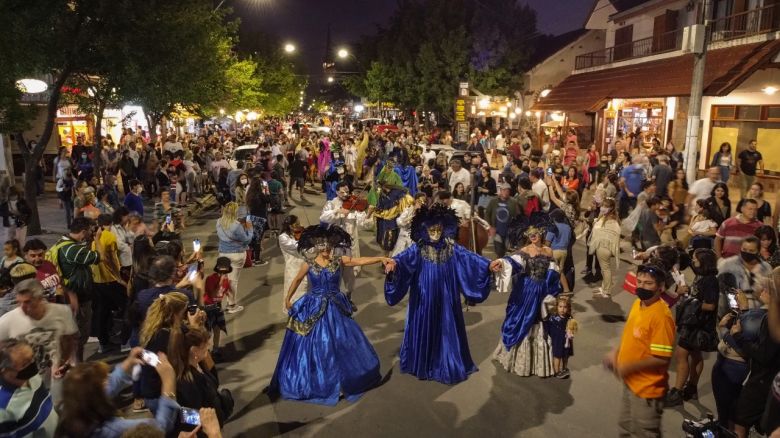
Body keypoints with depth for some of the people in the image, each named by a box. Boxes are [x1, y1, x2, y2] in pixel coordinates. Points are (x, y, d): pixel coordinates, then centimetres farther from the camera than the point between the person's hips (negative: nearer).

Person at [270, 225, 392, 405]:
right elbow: (297, 280, 8)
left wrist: (382, 259, -31)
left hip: (335, 309, 2)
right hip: (314, 309, -2)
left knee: (341, 342, 7)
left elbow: (360, 260, -19)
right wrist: (288, 298, 16)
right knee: (316, 345, 4)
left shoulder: (339, 260, -7)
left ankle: (338, 381, 27)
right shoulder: (309, 264, -8)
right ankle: (314, 382, 22)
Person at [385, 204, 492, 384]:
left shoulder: (451, 248, -5)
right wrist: (393, 263, -49)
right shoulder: (418, 249, -10)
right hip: (424, 299, -1)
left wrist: (489, 265, -31)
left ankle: (445, 365, 28)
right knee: (424, 329, 10)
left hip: (445, 299, 1)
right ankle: (422, 365, 30)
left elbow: (471, 258, -16)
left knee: (445, 329, 10)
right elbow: (403, 258, -27)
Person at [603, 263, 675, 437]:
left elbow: (661, 358, -25)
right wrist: (616, 354, 2)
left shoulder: (661, 316, -26)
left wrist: (628, 367, -24)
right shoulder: (637, 303, 0)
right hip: (630, 382, 8)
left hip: (647, 389, -8)